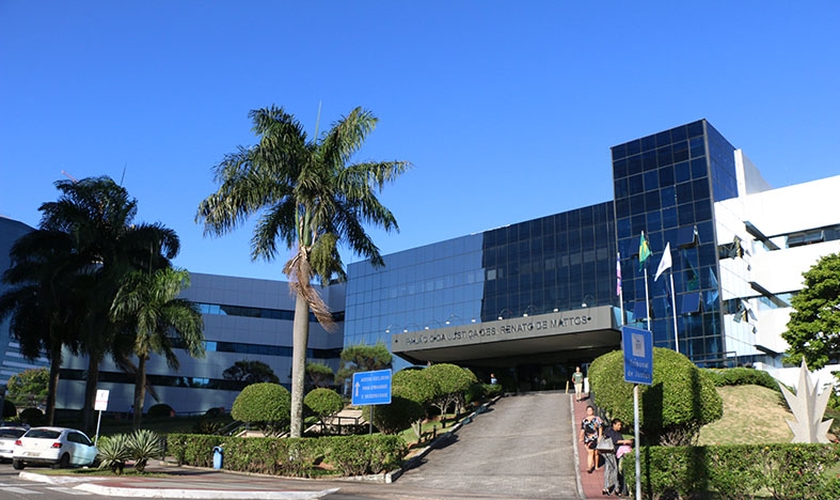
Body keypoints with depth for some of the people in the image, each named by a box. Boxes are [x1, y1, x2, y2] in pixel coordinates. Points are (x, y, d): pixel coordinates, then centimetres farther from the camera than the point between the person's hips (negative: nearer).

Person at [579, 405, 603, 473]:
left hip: (596, 438, -1)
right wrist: (581, 438, 15)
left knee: (596, 452, 9)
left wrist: (600, 437, -9)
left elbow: (600, 428, -3)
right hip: (588, 438, 1)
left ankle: (596, 466, 24)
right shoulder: (584, 420, 7)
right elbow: (582, 429, 12)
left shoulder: (597, 418, -1)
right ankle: (589, 467, -9)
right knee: (590, 452, -6)